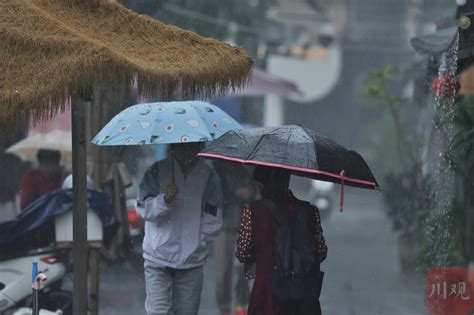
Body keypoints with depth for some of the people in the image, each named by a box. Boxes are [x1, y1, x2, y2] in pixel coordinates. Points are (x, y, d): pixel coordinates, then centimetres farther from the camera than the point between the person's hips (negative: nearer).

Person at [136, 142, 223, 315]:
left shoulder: (208, 176, 1)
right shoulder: (157, 171, 0)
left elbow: (213, 222, 2)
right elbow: (144, 209, -7)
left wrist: (197, 243, -6)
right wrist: (164, 199, -25)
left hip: (192, 261, 1)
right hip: (158, 259, -1)